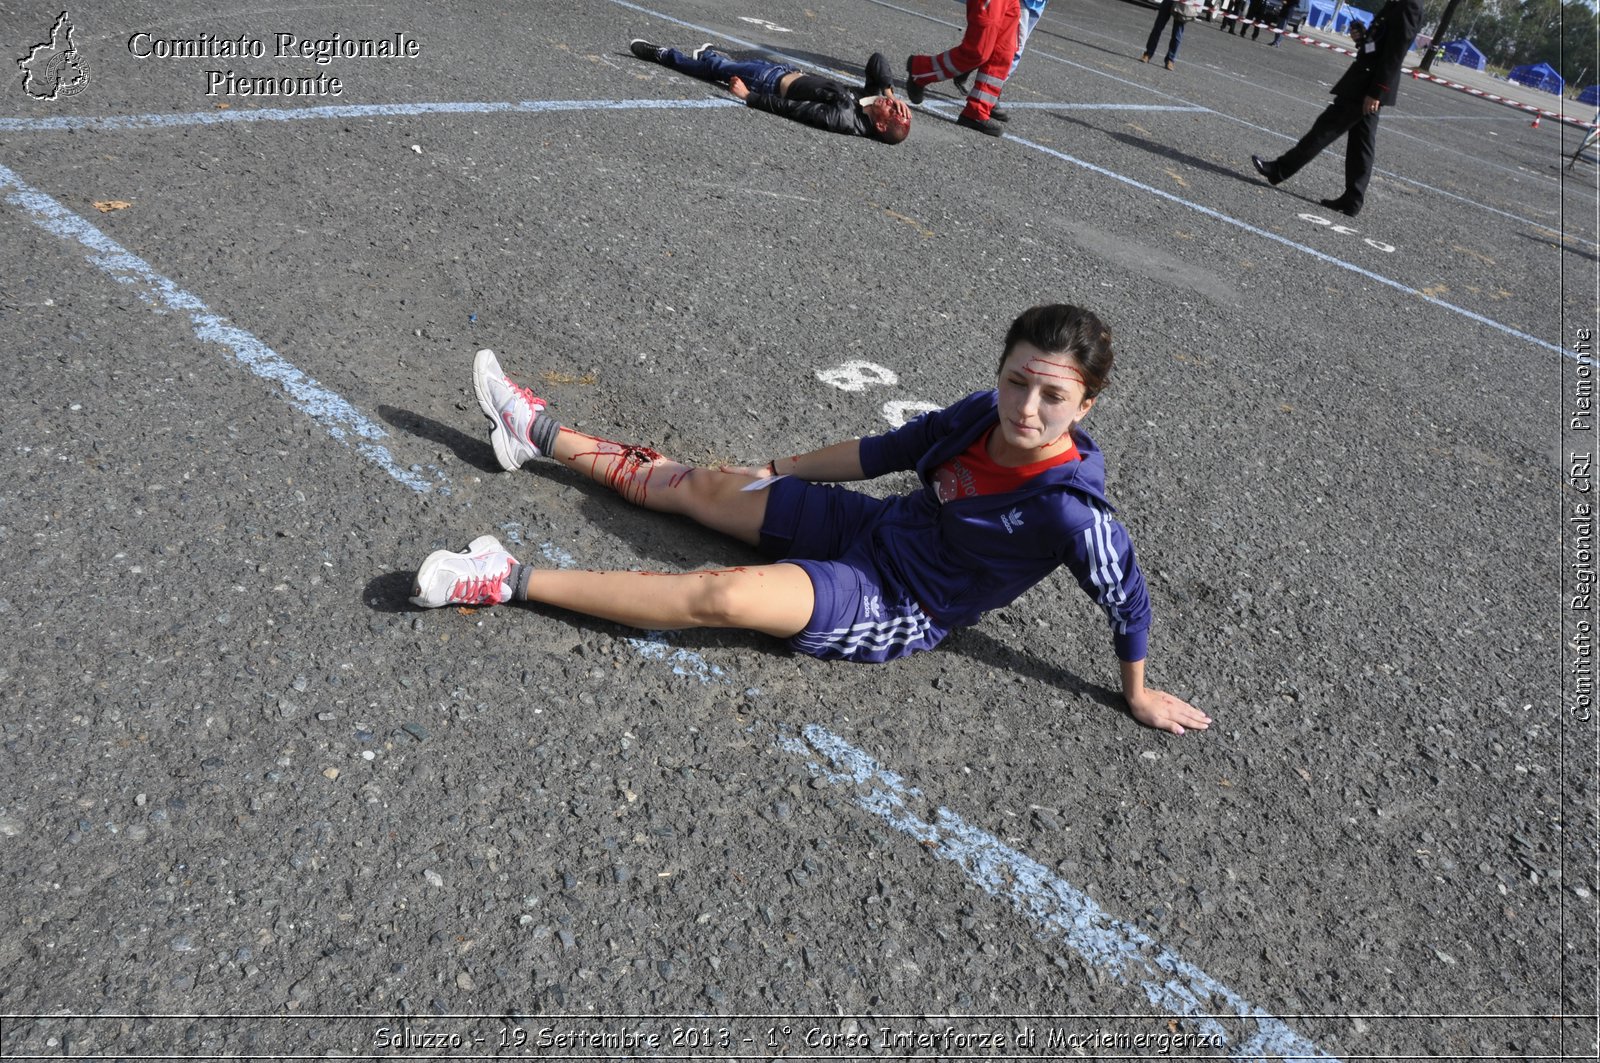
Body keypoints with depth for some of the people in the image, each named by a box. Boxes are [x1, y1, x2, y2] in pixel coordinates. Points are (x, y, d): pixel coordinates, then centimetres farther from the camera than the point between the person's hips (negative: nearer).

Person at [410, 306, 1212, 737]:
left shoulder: (1068, 510, -25)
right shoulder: (981, 416, -7)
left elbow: (1127, 600, -13)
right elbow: (881, 453, 5)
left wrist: (1139, 694, -1)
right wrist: (775, 471, 12)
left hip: (897, 608, -6)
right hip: (874, 526, 7)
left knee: (722, 596, -27)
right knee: (702, 486, 10)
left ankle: (511, 582, -19)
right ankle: (539, 433, 24)